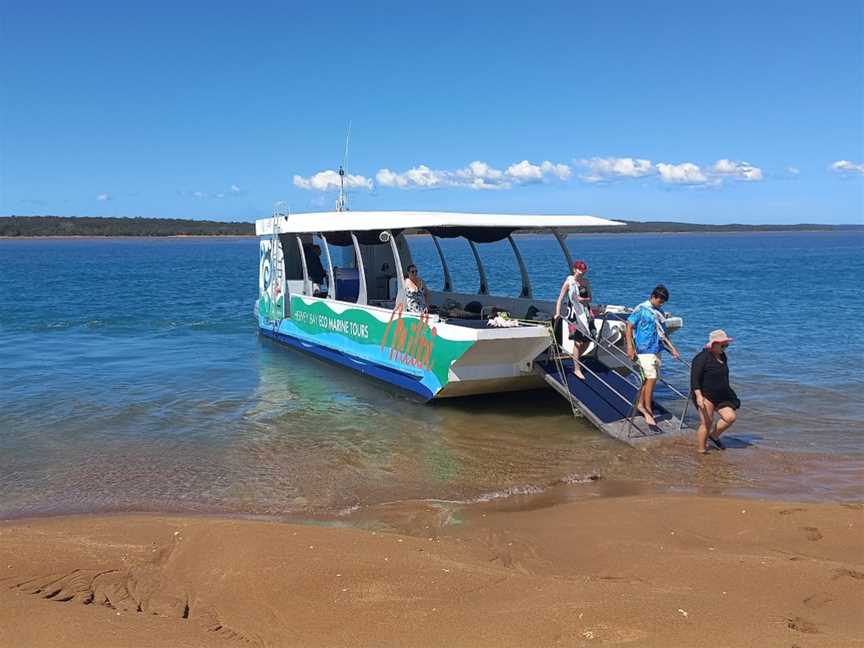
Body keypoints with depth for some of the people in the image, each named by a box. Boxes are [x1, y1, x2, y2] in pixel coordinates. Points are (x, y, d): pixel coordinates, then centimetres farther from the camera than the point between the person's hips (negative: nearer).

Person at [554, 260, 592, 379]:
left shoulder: (586, 282, 7)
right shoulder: (569, 282, -7)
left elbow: (590, 298, 8)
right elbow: (560, 298, -10)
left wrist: (584, 299, -14)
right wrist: (557, 313, -20)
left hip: (585, 313, 5)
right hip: (574, 313, -5)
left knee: (587, 340, 7)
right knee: (578, 341, -9)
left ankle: (577, 359, 33)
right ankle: (577, 369, 0)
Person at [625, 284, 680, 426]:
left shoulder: (660, 313, 14)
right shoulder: (641, 309, -7)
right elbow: (629, 327, -8)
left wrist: (672, 349, 16)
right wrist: (630, 347, -16)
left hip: (656, 350, 7)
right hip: (645, 350, -7)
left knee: (649, 378, 11)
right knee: (651, 378, -11)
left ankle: (641, 404, 27)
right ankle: (648, 412, -5)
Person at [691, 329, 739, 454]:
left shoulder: (722, 356, 10)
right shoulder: (702, 358, -17)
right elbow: (694, 378, -22)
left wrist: (728, 392, 30)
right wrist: (699, 396, -30)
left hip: (720, 396, 8)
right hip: (705, 396, -8)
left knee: (730, 417, -1)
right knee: (707, 423, -6)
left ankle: (714, 435, 22)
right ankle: (701, 450, 6)